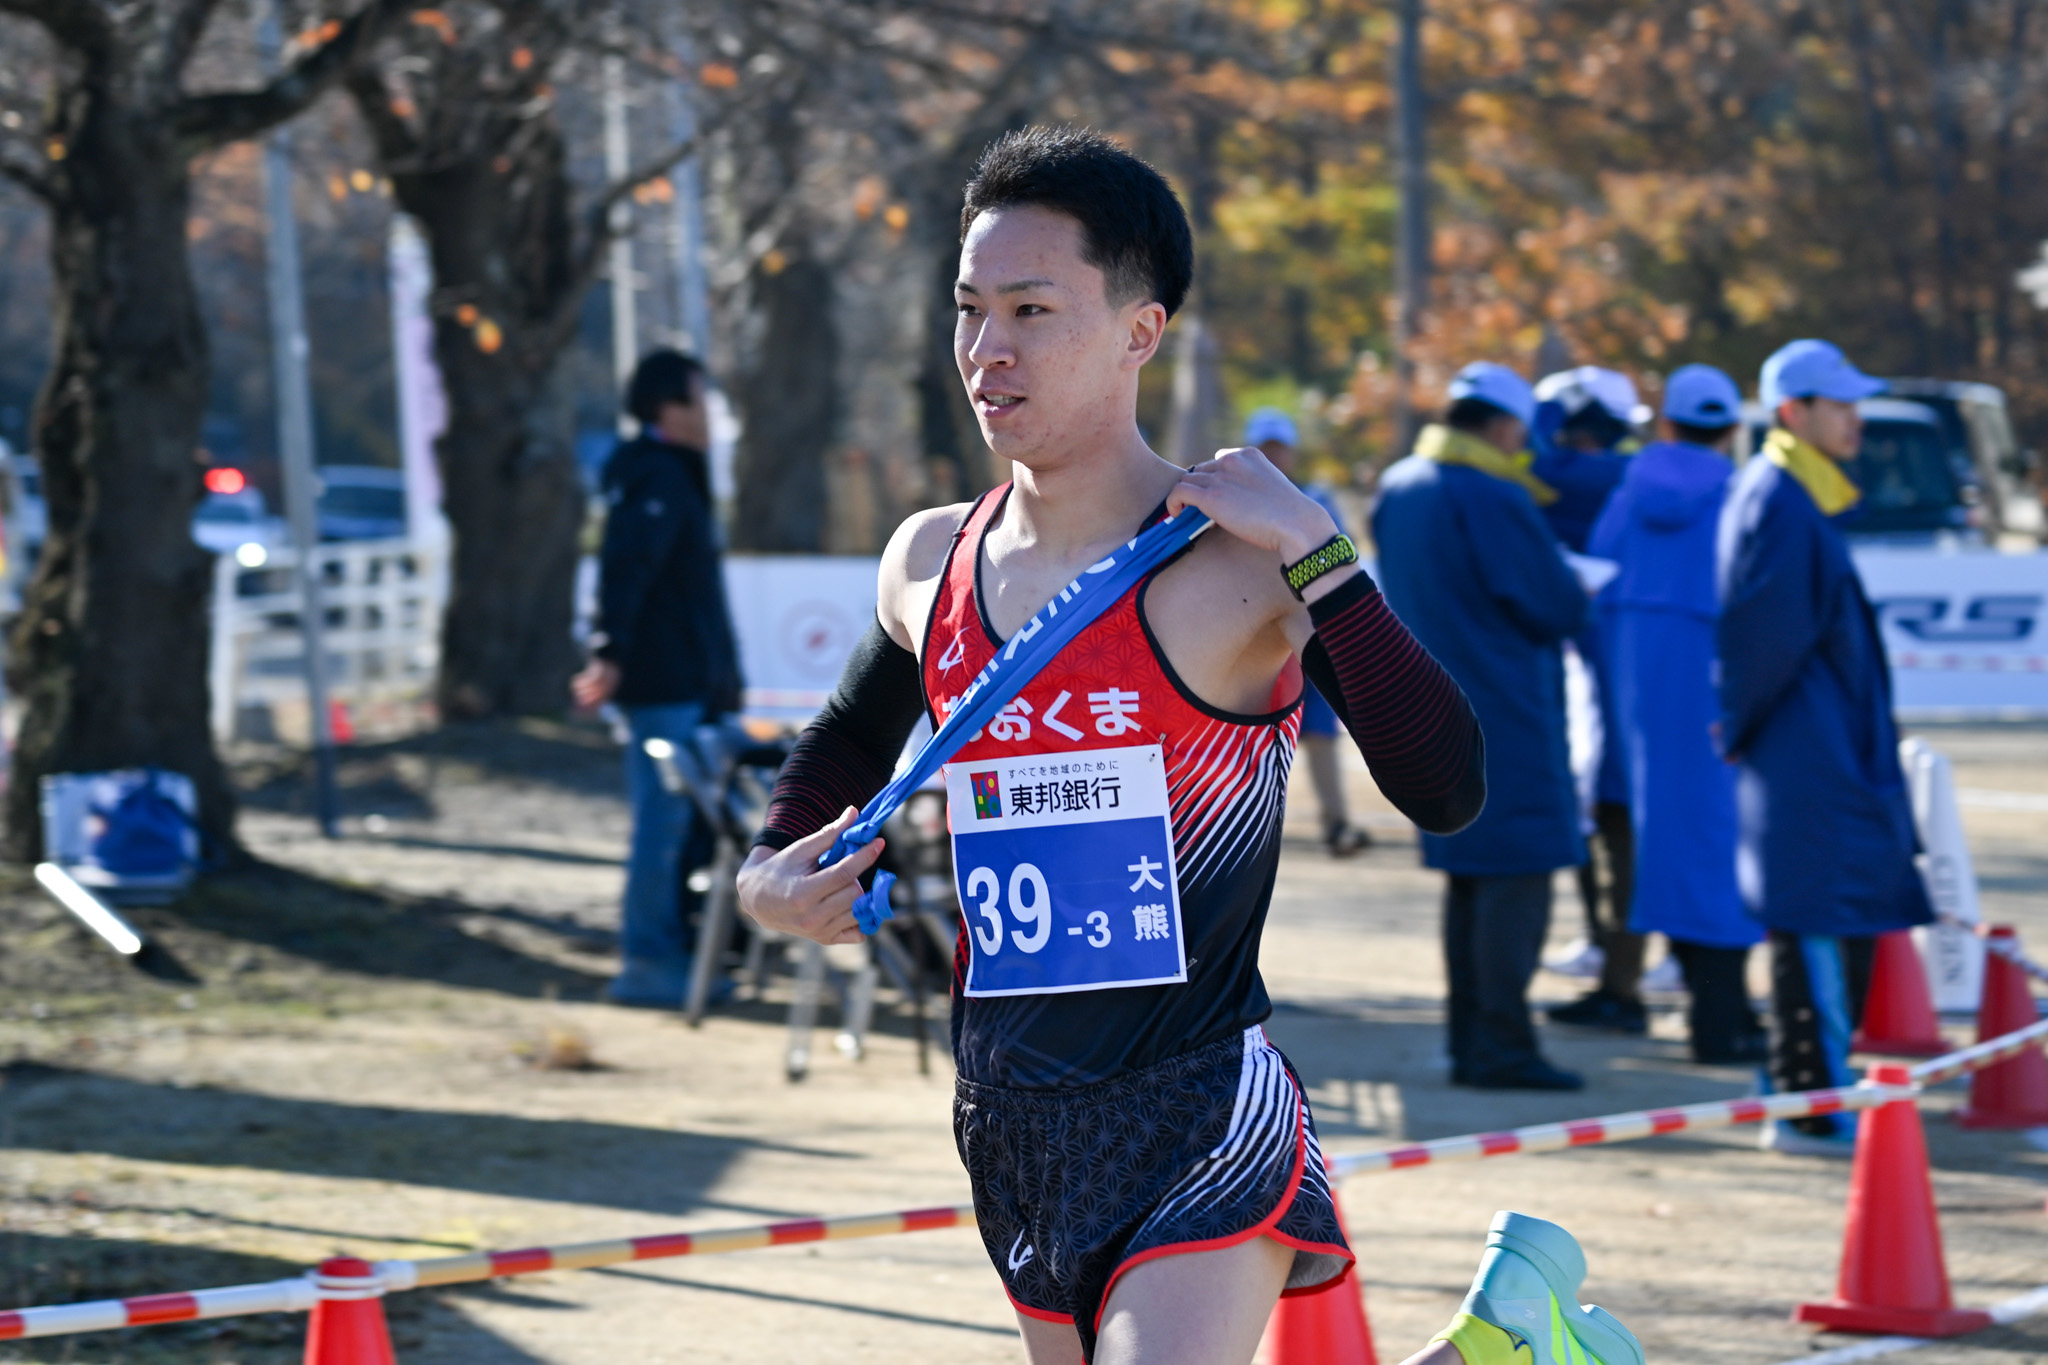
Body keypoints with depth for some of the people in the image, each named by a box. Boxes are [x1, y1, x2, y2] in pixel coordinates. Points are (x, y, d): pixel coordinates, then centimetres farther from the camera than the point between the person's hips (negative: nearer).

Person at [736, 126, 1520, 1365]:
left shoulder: (1233, 564, -11)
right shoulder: (928, 568, 7)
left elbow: (1446, 790, -23)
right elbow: (849, 744, 29)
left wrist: (1315, 556, -26)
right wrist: (772, 875, 10)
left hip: (1202, 1130, -7)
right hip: (1010, 1130, 7)